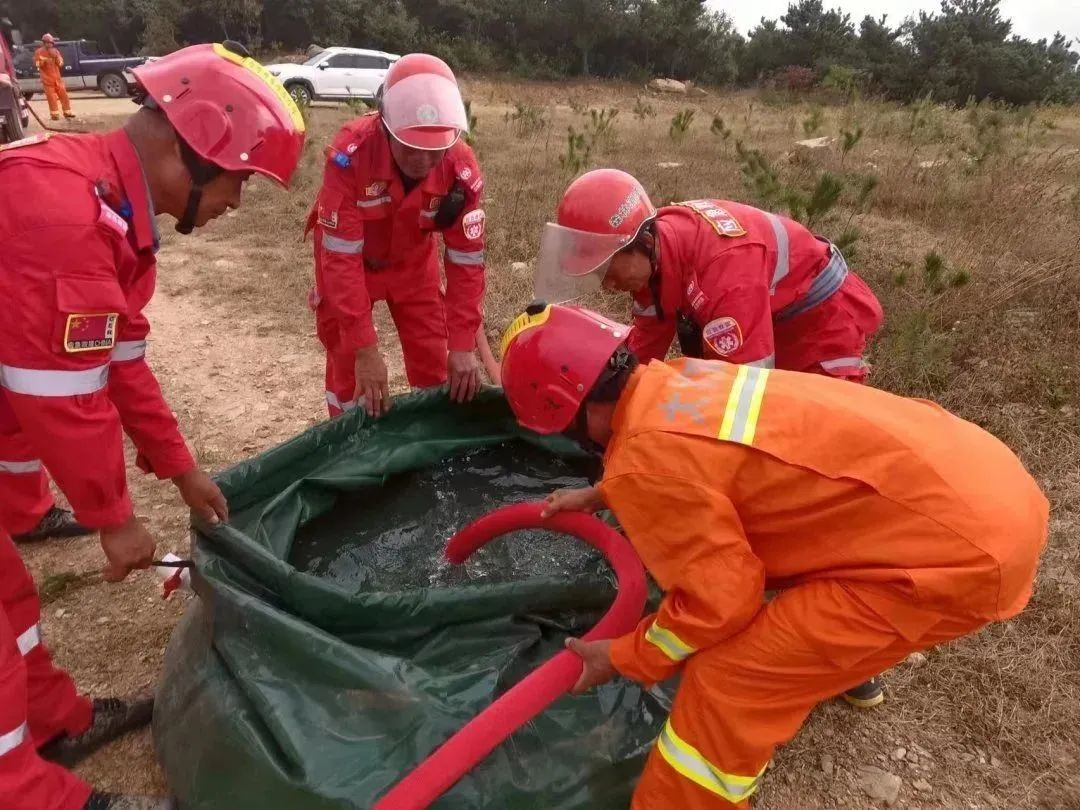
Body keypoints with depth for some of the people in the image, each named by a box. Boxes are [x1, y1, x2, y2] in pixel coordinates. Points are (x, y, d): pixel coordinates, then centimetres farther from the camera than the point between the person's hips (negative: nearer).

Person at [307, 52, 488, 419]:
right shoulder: (351, 152, -36)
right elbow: (341, 257, -34)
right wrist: (365, 348, -35)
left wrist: (463, 345, -24)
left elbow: (467, 258, -20)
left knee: (432, 360, 5)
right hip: (348, 257, -2)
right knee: (347, 363, 3)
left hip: (412, 261, 2)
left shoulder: (461, 168, -27)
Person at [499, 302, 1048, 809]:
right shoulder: (677, 379, 6)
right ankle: (850, 656, 61)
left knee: (731, 680, -6)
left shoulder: (643, 461, -20)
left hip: (964, 547, -9)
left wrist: (624, 660, 5)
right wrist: (600, 495, 39)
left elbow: (718, 599, -11)